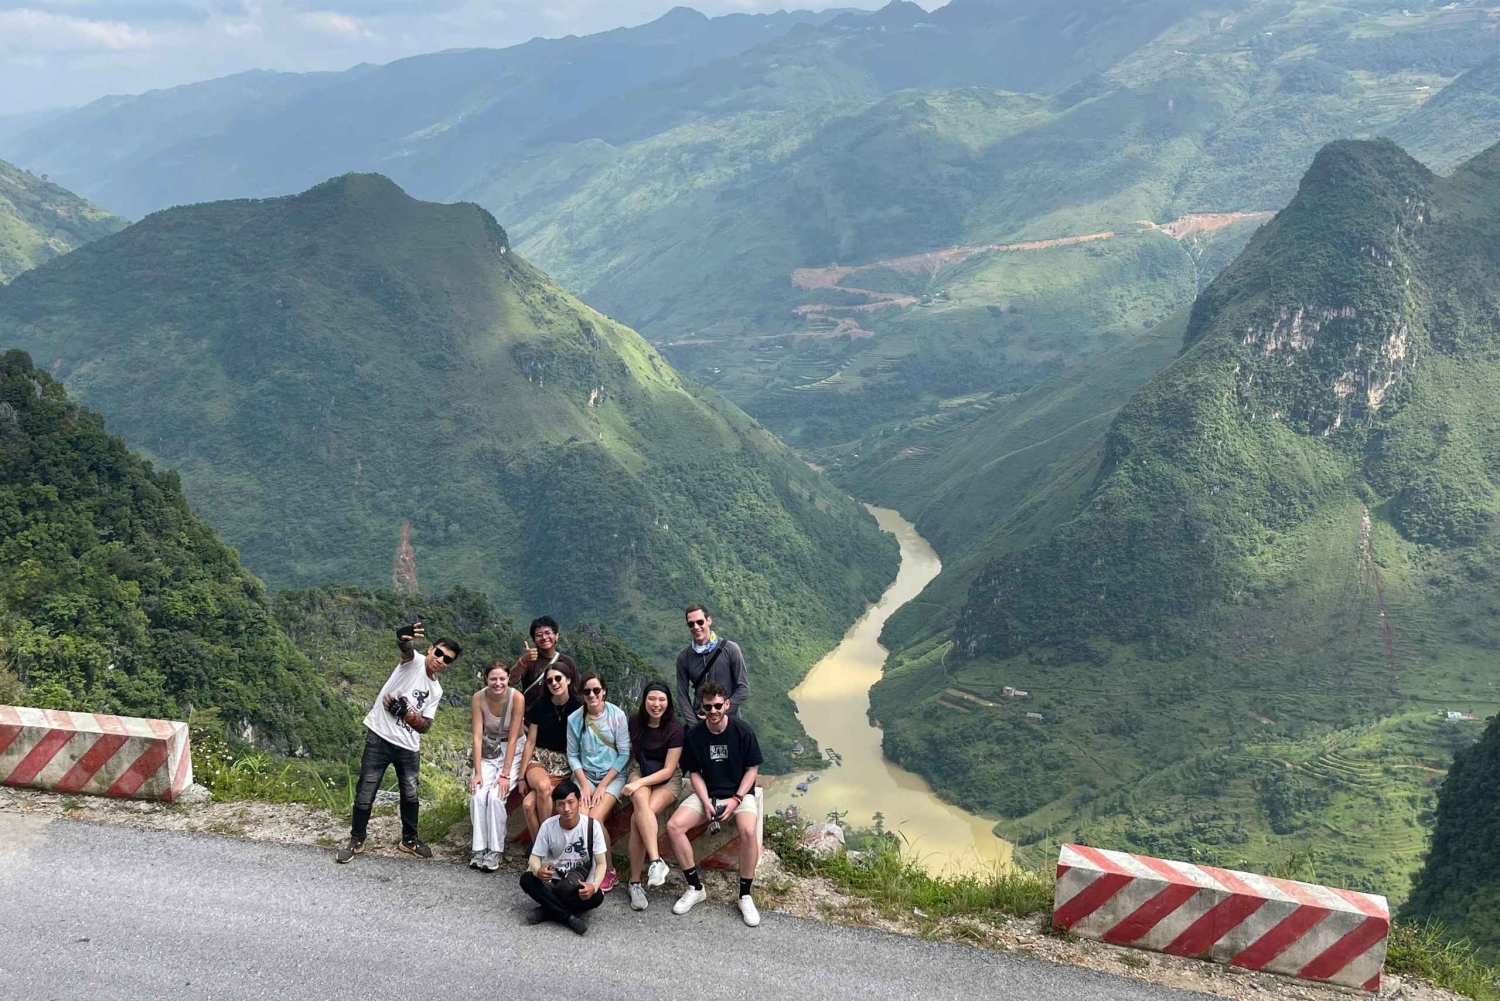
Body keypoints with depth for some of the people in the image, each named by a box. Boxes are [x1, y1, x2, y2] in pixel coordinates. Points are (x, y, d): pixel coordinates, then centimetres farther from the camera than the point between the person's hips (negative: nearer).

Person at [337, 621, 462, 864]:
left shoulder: (435, 691, 10)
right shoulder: (414, 661, -5)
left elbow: (425, 726, 3)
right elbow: (405, 648, -31)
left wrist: (404, 711, -15)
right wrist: (404, 636, -56)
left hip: (408, 747, 6)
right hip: (379, 738, -5)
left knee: (410, 794, 16)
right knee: (366, 793, 3)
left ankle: (409, 839, 34)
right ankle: (356, 841, 19)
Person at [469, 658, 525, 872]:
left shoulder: (517, 698, -22)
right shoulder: (479, 698, -14)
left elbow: (513, 738, -20)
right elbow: (477, 736, -15)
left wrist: (505, 774, -22)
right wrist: (477, 773, -19)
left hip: (512, 752, -3)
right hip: (488, 751, 3)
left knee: (496, 796, -23)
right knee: (477, 795, -20)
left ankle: (495, 850, -11)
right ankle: (479, 848, -10)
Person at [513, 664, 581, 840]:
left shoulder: (578, 709, -7)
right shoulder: (540, 706, 0)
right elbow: (530, 742, 4)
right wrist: (521, 776, 3)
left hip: (564, 766, -2)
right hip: (538, 759, 2)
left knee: (529, 803, -30)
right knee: (543, 785, -36)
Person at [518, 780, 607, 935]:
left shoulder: (592, 825, -15)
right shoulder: (548, 826, -11)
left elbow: (600, 863, -12)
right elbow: (535, 857, -6)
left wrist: (594, 885, -33)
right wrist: (538, 870, -32)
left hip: (581, 885, -1)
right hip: (554, 880, 1)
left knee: (597, 897, -34)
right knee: (526, 879, -28)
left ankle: (549, 910, -15)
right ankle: (569, 918, -26)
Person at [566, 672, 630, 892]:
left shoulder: (617, 715, -10)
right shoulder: (574, 720, -3)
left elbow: (624, 754, -9)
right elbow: (573, 756, 2)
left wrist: (603, 786, -12)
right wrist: (585, 785, -9)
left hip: (612, 776, -2)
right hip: (585, 775, 2)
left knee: (595, 819, -24)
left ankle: (608, 871, -4)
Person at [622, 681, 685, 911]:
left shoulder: (674, 729, -13)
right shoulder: (635, 721, -2)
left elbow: (668, 770, -14)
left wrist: (639, 783, -25)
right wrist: (636, 780, 1)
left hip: (667, 779, -2)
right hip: (639, 772, 2)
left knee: (638, 818, -32)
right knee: (642, 801, -37)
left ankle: (635, 882, -30)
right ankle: (656, 861, -46)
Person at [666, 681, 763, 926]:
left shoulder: (743, 732, -10)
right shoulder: (694, 735, -3)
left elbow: (752, 770, -4)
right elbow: (694, 773, 4)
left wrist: (736, 799, -16)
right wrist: (705, 801, -12)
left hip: (739, 794, -3)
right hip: (706, 794, 3)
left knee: (748, 831, -34)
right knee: (674, 826, -21)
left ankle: (745, 895, -15)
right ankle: (695, 888, -4)